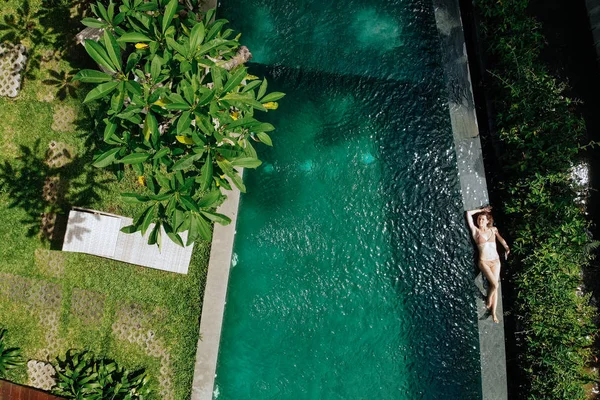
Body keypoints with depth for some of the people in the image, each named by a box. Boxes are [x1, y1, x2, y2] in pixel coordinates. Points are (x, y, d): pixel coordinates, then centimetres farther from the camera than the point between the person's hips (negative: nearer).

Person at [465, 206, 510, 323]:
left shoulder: (493, 230, 7)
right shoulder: (475, 230, -1)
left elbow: (500, 238, 20)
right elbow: (468, 213, -6)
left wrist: (507, 248, 5)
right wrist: (481, 210, 5)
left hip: (495, 261, 3)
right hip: (484, 261, -3)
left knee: (495, 286, 2)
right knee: (495, 284, -16)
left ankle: (493, 312, 9)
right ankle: (488, 302, 12)